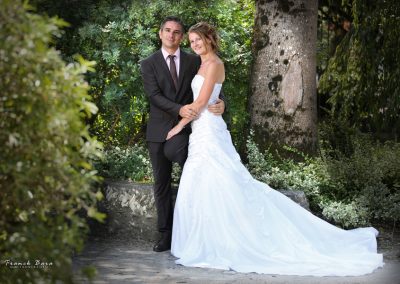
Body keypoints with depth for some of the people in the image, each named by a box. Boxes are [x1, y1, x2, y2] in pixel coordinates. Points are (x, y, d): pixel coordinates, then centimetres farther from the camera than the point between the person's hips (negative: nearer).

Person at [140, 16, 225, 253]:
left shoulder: (194, 61, 8)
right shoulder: (149, 64, 5)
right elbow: (154, 95, -8)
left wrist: (220, 103, -19)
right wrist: (179, 109, -24)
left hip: (184, 127, -1)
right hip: (159, 129, 2)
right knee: (162, 184, 4)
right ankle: (166, 235, 11)